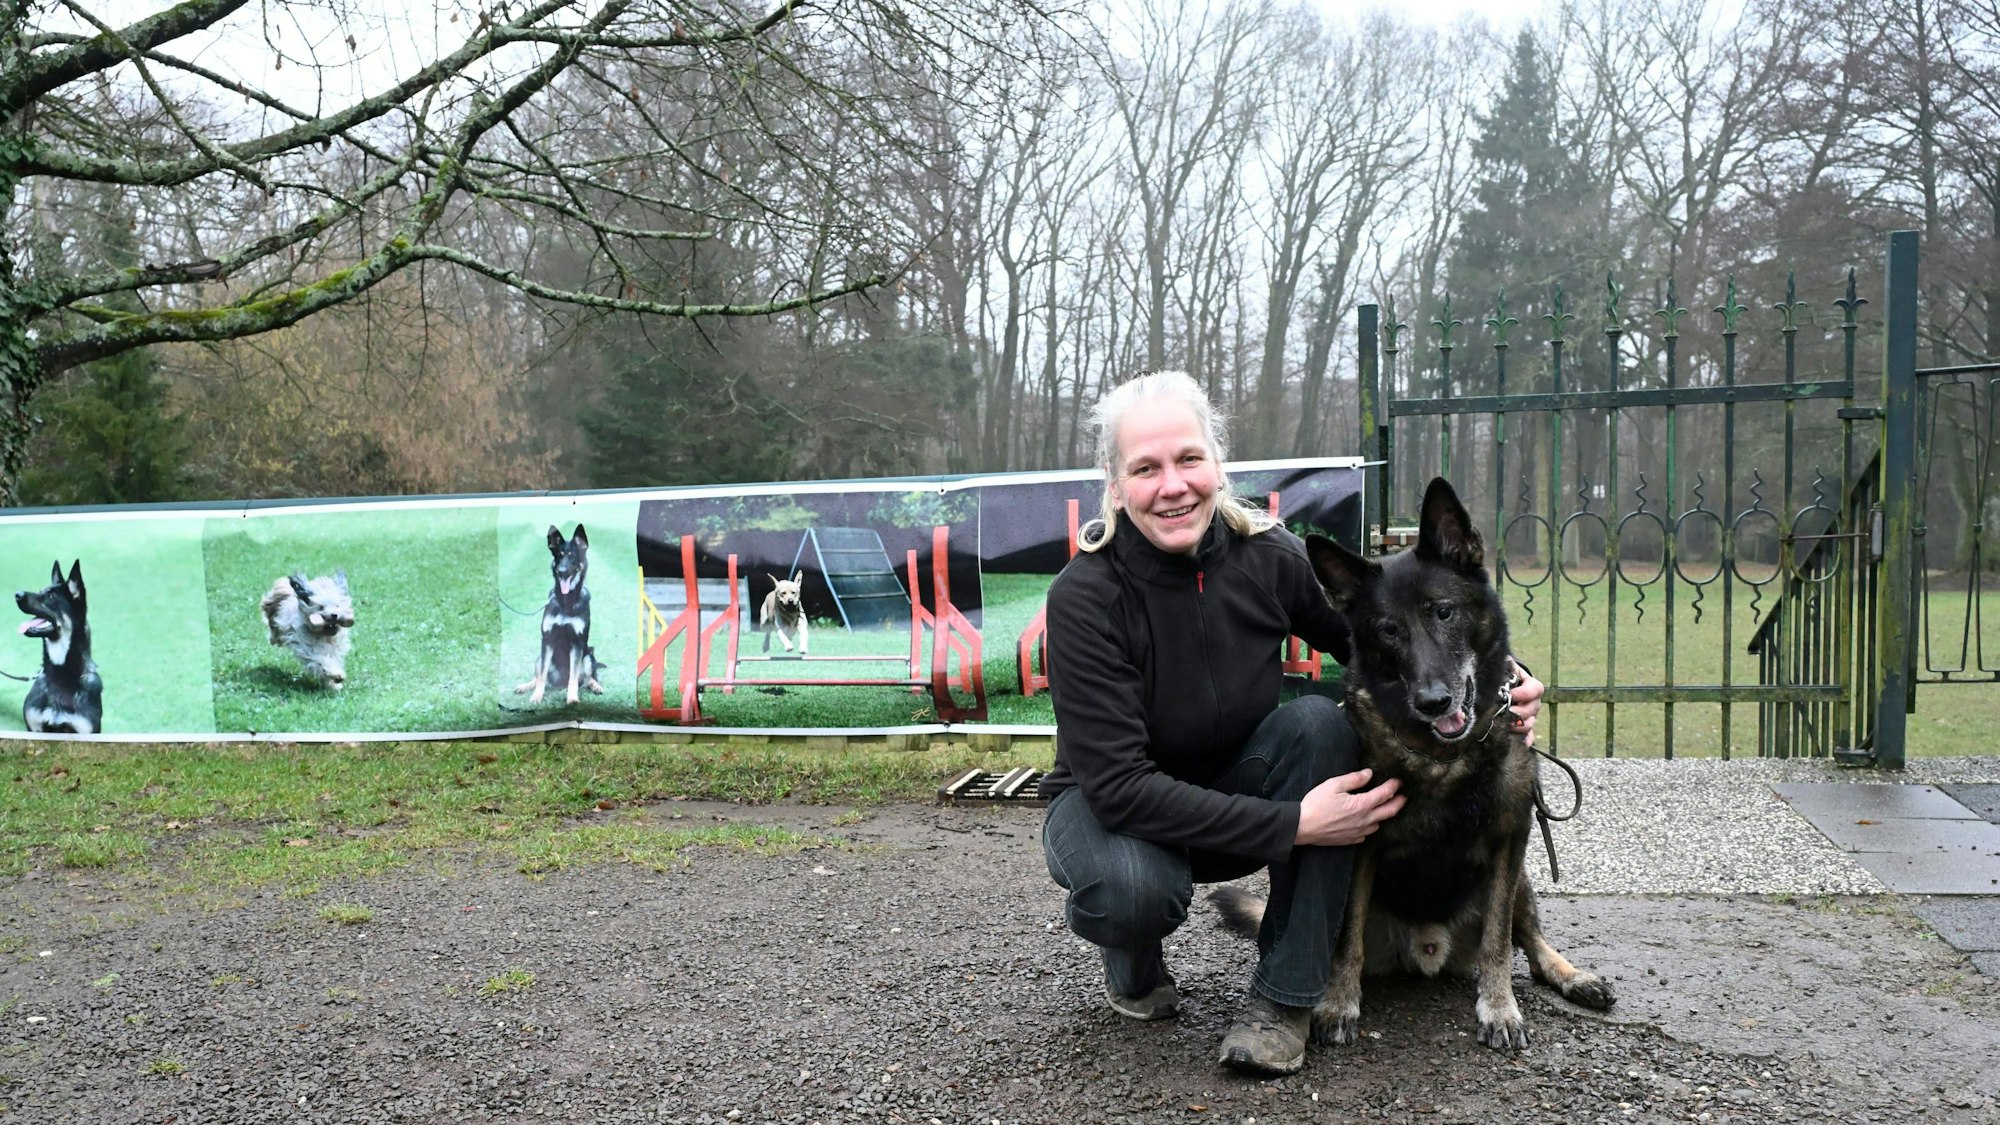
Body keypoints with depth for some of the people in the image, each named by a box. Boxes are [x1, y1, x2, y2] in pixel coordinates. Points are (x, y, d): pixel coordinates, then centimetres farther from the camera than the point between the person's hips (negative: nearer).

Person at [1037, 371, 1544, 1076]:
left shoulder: (1267, 558, -14)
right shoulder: (1086, 596, -26)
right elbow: (1119, 786, -30)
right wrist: (1293, 825, -35)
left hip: (1233, 787, 4)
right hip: (1107, 805, -4)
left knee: (1321, 721, -26)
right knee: (1135, 886, -38)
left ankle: (1285, 997, -16)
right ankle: (1133, 963, 3)